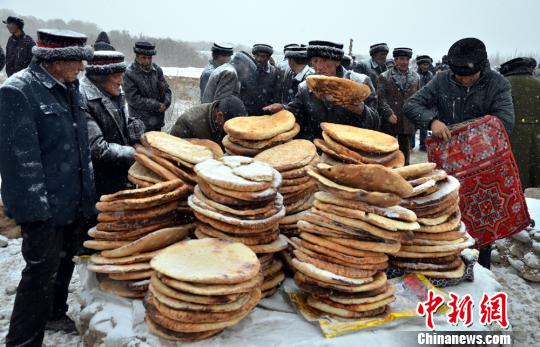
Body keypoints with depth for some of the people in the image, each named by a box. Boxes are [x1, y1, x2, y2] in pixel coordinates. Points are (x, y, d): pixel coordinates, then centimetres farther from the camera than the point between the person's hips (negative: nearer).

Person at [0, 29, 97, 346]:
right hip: (46, 207, -8)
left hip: (76, 202, 8)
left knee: (64, 264, 22)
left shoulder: (71, 88, 8)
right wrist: (35, 209, -21)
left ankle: (55, 314, 44)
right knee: (42, 273, 0)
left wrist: (88, 192, 15)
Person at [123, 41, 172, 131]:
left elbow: (166, 90, 10)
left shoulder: (157, 70, 5)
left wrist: (165, 103, -11)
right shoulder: (129, 74, -11)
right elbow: (133, 99, -15)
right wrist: (156, 105, -17)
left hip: (158, 121, 5)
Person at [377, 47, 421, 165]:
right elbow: (381, 98, -7)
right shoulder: (384, 77, 1)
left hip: (408, 123, 3)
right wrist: (389, 113, -17)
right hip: (389, 121, -2)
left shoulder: (415, 77, 10)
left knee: (405, 150, 11)